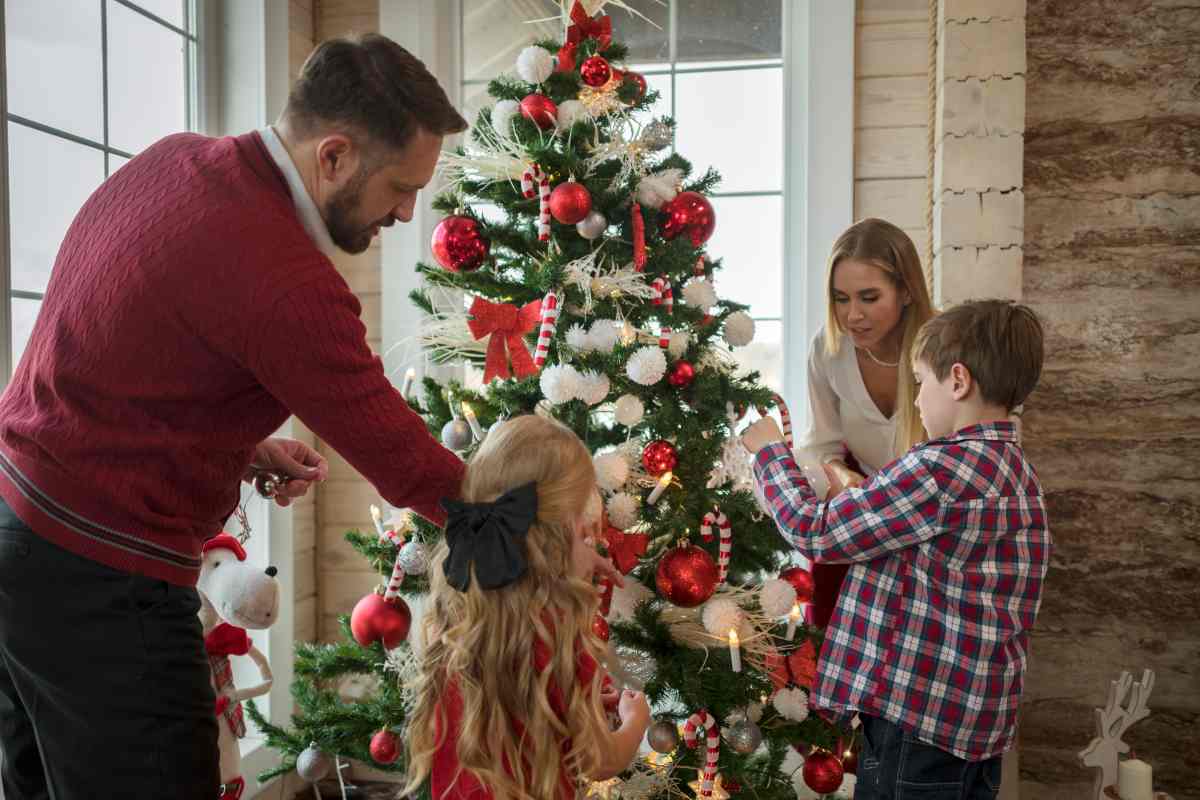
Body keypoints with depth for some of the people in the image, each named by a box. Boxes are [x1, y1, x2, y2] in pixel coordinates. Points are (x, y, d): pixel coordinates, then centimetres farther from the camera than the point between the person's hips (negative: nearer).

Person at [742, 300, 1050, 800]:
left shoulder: (944, 469, -20)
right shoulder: (1017, 472, 10)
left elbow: (814, 532, -14)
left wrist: (770, 450, 0)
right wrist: (861, 495, 12)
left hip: (917, 717, -9)